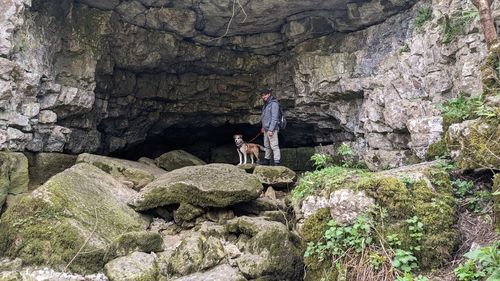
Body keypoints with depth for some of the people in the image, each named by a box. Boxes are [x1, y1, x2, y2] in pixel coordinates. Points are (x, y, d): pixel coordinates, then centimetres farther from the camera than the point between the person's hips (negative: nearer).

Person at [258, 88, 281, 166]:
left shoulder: (274, 103, -13)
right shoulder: (266, 104, 16)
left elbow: (274, 118, -18)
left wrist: (271, 130, -22)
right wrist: (263, 127, 22)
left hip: (272, 129, -9)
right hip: (266, 129, 9)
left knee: (274, 145, -9)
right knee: (267, 145, 16)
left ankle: (276, 161, -9)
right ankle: (267, 159, 26)